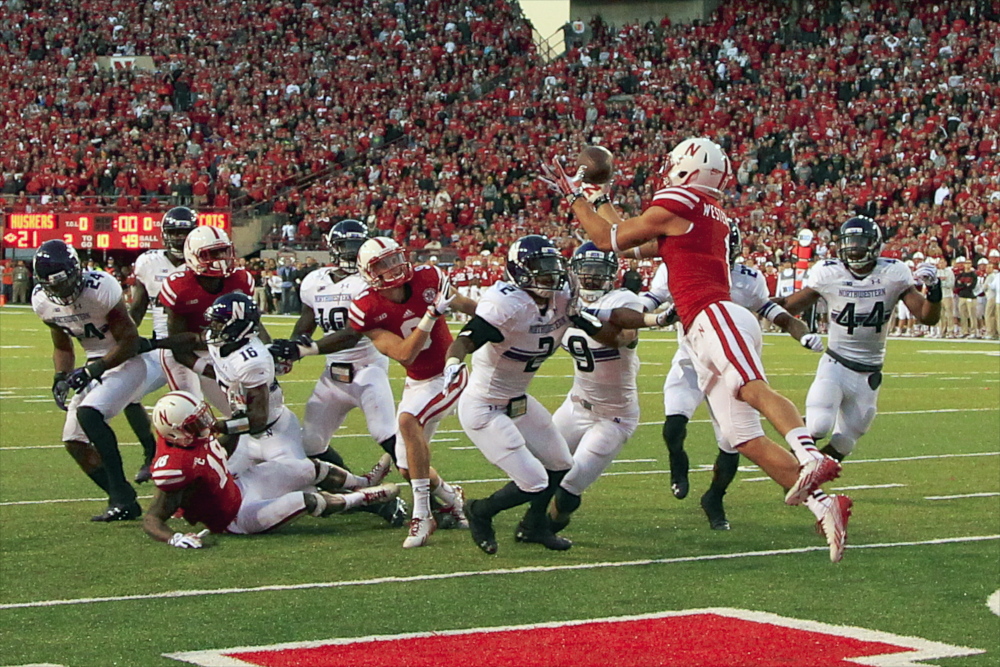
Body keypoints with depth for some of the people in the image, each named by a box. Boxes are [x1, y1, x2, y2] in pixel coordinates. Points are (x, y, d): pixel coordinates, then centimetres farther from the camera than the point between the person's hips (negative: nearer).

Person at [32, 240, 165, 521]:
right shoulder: (43, 301, -3)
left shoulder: (100, 288, -25)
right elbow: (63, 347, 13)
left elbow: (130, 342, -19)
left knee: (88, 414, -28)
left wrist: (93, 370, -24)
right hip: (96, 365, 8)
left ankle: (122, 496, -22)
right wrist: (61, 378, -4)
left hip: (129, 360, -8)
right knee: (74, 441, 0)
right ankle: (123, 502, 7)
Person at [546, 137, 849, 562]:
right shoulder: (713, 218, 29)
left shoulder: (676, 204, 1)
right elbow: (636, 246, 39)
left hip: (716, 318, -9)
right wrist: (599, 199, 49)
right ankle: (824, 507, -10)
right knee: (745, 440, -2)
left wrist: (574, 197, 21)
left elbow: (610, 240, 9)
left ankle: (811, 459, -54)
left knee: (755, 391, -31)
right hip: (703, 337, 9)